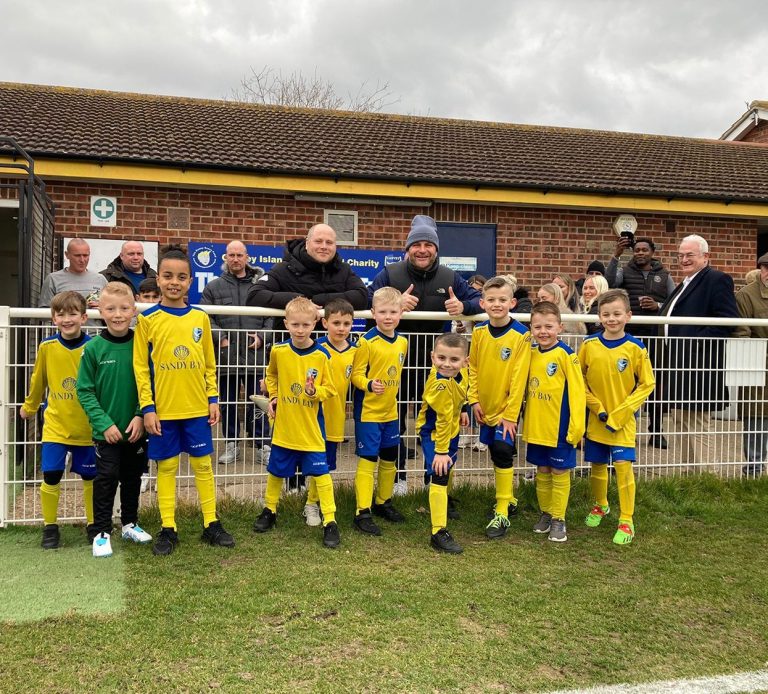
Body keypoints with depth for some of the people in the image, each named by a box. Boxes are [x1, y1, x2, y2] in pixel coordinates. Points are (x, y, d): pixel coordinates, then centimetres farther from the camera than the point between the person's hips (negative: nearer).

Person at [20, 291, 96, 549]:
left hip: (88, 427, -1)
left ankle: (93, 525, 27)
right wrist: (29, 406, 22)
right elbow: (38, 380, 9)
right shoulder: (47, 347, -6)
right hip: (55, 426, 1)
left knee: (90, 477, 10)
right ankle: (50, 527, 18)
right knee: (51, 477, -2)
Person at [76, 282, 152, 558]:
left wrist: (141, 416, -13)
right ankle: (102, 532, 13)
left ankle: (130, 524, 33)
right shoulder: (93, 348, -10)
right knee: (106, 479, 0)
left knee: (132, 478, 16)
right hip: (106, 430, -2)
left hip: (136, 429, 2)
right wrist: (104, 423, -14)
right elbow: (84, 391, -8)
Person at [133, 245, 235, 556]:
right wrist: (147, 407, -8)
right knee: (166, 467, 7)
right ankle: (168, 530, 18)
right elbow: (141, 367, -3)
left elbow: (209, 363, 10)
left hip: (197, 408, 2)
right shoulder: (148, 319, -3)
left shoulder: (200, 317, 4)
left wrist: (213, 399, 5)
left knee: (203, 464, 9)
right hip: (162, 410, -2)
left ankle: (211, 524, 20)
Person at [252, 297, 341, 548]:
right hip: (283, 426, 2)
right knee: (276, 471, 17)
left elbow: (329, 390, -5)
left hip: (311, 428, -2)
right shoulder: (278, 351, -5)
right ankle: (269, 511, 37)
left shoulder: (321, 355, -12)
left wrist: (315, 391, -24)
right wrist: (272, 397, 6)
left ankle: (330, 521, 6)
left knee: (321, 472, -3)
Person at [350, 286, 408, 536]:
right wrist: (369, 384, -32)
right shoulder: (366, 342, -15)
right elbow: (356, 374, -15)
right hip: (368, 412, -6)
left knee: (389, 459, 16)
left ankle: (383, 502, 33)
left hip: (390, 412, 7)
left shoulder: (402, 342, 4)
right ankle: (362, 512, 4)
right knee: (368, 460, -3)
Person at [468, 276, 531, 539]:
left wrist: (511, 414, -16)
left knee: (503, 453, -11)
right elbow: (472, 368, 7)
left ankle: (502, 513, 1)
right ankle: (509, 499, 34)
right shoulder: (479, 332, -1)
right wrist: (474, 400, 0)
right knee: (497, 455, 15)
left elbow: (519, 377, -16)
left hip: (506, 408, -5)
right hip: (486, 408, 5)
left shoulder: (521, 335, -16)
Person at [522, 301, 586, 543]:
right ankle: (545, 513, 30)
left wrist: (576, 426, -16)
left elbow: (577, 392, -14)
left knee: (559, 472, 6)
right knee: (542, 471, 16)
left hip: (560, 427, -5)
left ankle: (558, 519, 18)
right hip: (536, 427, 5)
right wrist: (525, 417, 9)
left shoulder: (565, 354, -13)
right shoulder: (531, 354, 4)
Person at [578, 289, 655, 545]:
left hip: (624, 419, -2)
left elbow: (647, 384, -6)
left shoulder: (635, 348, -9)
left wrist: (619, 414, -11)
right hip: (596, 418, 3)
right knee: (597, 465, 13)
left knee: (623, 464, -10)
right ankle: (600, 505, 38)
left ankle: (626, 521, 4)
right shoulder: (589, 345, -4)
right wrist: (597, 407, -8)